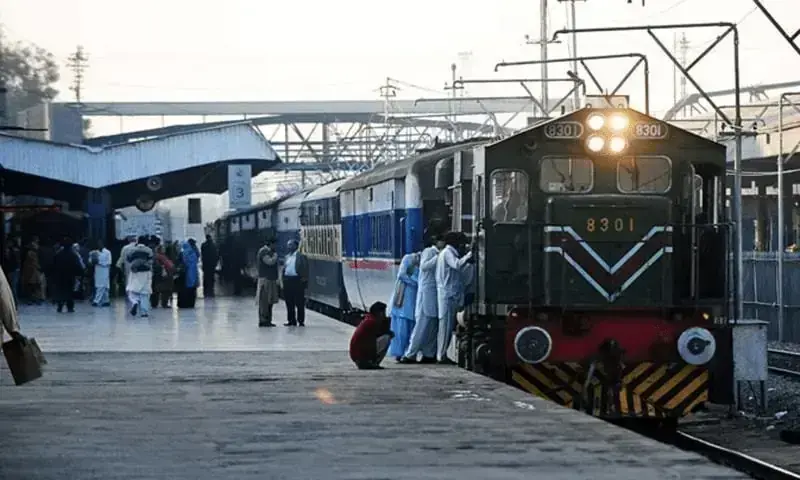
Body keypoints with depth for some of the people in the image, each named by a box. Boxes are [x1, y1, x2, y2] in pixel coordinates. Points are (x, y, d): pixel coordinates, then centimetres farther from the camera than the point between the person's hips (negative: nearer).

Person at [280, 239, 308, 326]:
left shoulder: (301, 256, -3)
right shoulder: (287, 257, 17)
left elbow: (305, 269, -6)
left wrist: (304, 279, -13)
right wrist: (282, 277, 9)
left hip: (297, 280, -6)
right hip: (287, 280, 7)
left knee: (299, 302, -3)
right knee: (289, 302, 7)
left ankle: (301, 321, 1)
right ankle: (291, 320, 14)